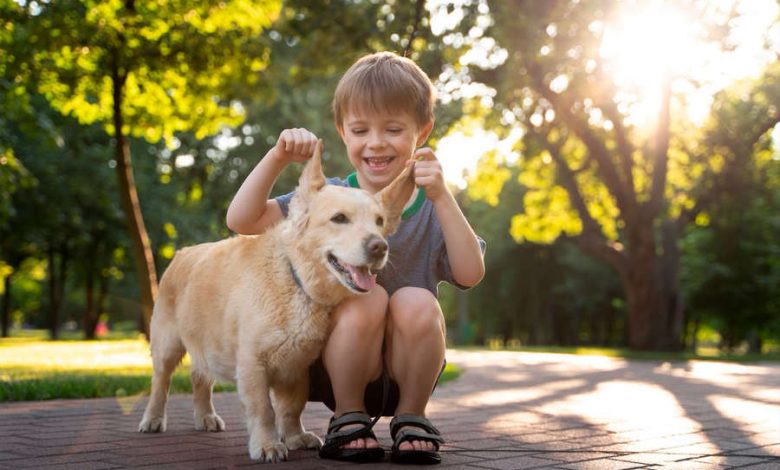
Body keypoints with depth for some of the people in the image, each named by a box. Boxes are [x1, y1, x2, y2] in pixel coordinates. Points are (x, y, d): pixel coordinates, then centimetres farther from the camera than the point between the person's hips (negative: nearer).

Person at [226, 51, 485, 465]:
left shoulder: (433, 206, 0)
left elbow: (470, 274, -16)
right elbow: (241, 220, -11)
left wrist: (441, 197, -25)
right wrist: (278, 157, -22)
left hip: (407, 369, 1)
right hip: (338, 368, -1)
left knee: (417, 302, -28)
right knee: (367, 298, -29)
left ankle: (411, 416, -5)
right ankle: (347, 416, -7)